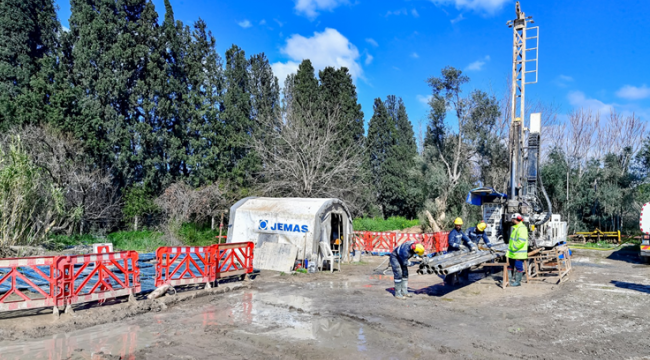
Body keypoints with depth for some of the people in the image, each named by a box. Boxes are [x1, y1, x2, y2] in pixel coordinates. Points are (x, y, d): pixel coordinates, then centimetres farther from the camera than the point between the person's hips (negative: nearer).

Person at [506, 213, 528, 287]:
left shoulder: (522, 228, -17)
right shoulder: (514, 228, 16)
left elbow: (522, 241, -25)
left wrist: (514, 248, -21)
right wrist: (510, 248, 18)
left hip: (519, 253, -10)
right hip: (512, 253, 10)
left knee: (518, 267, -1)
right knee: (510, 266, 16)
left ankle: (518, 281, 8)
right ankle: (510, 280, 27)